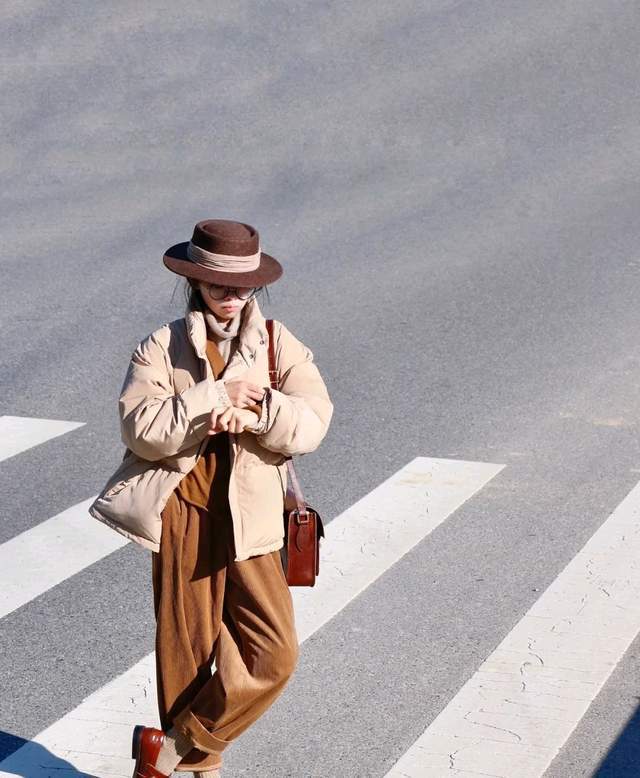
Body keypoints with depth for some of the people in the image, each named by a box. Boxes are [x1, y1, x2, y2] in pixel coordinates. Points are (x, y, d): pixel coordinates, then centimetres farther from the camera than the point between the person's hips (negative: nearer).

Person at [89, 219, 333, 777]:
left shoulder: (278, 343, 4)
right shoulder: (162, 347, 0)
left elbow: (312, 423, -7)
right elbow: (141, 429, -14)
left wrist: (257, 413, -22)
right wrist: (216, 396, -19)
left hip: (248, 518, 2)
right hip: (182, 513, -1)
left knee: (273, 653, -5)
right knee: (187, 647, 7)